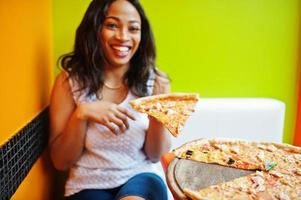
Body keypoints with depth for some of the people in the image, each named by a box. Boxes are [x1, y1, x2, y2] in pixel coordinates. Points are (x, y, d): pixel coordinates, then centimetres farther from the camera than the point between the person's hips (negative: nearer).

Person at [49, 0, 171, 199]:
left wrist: (158, 117, -19)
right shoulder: (69, 81, -7)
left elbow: (155, 155, 0)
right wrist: (81, 114, -21)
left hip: (140, 178, 0)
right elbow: (61, 162, -5)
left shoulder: (155, 81, -4)